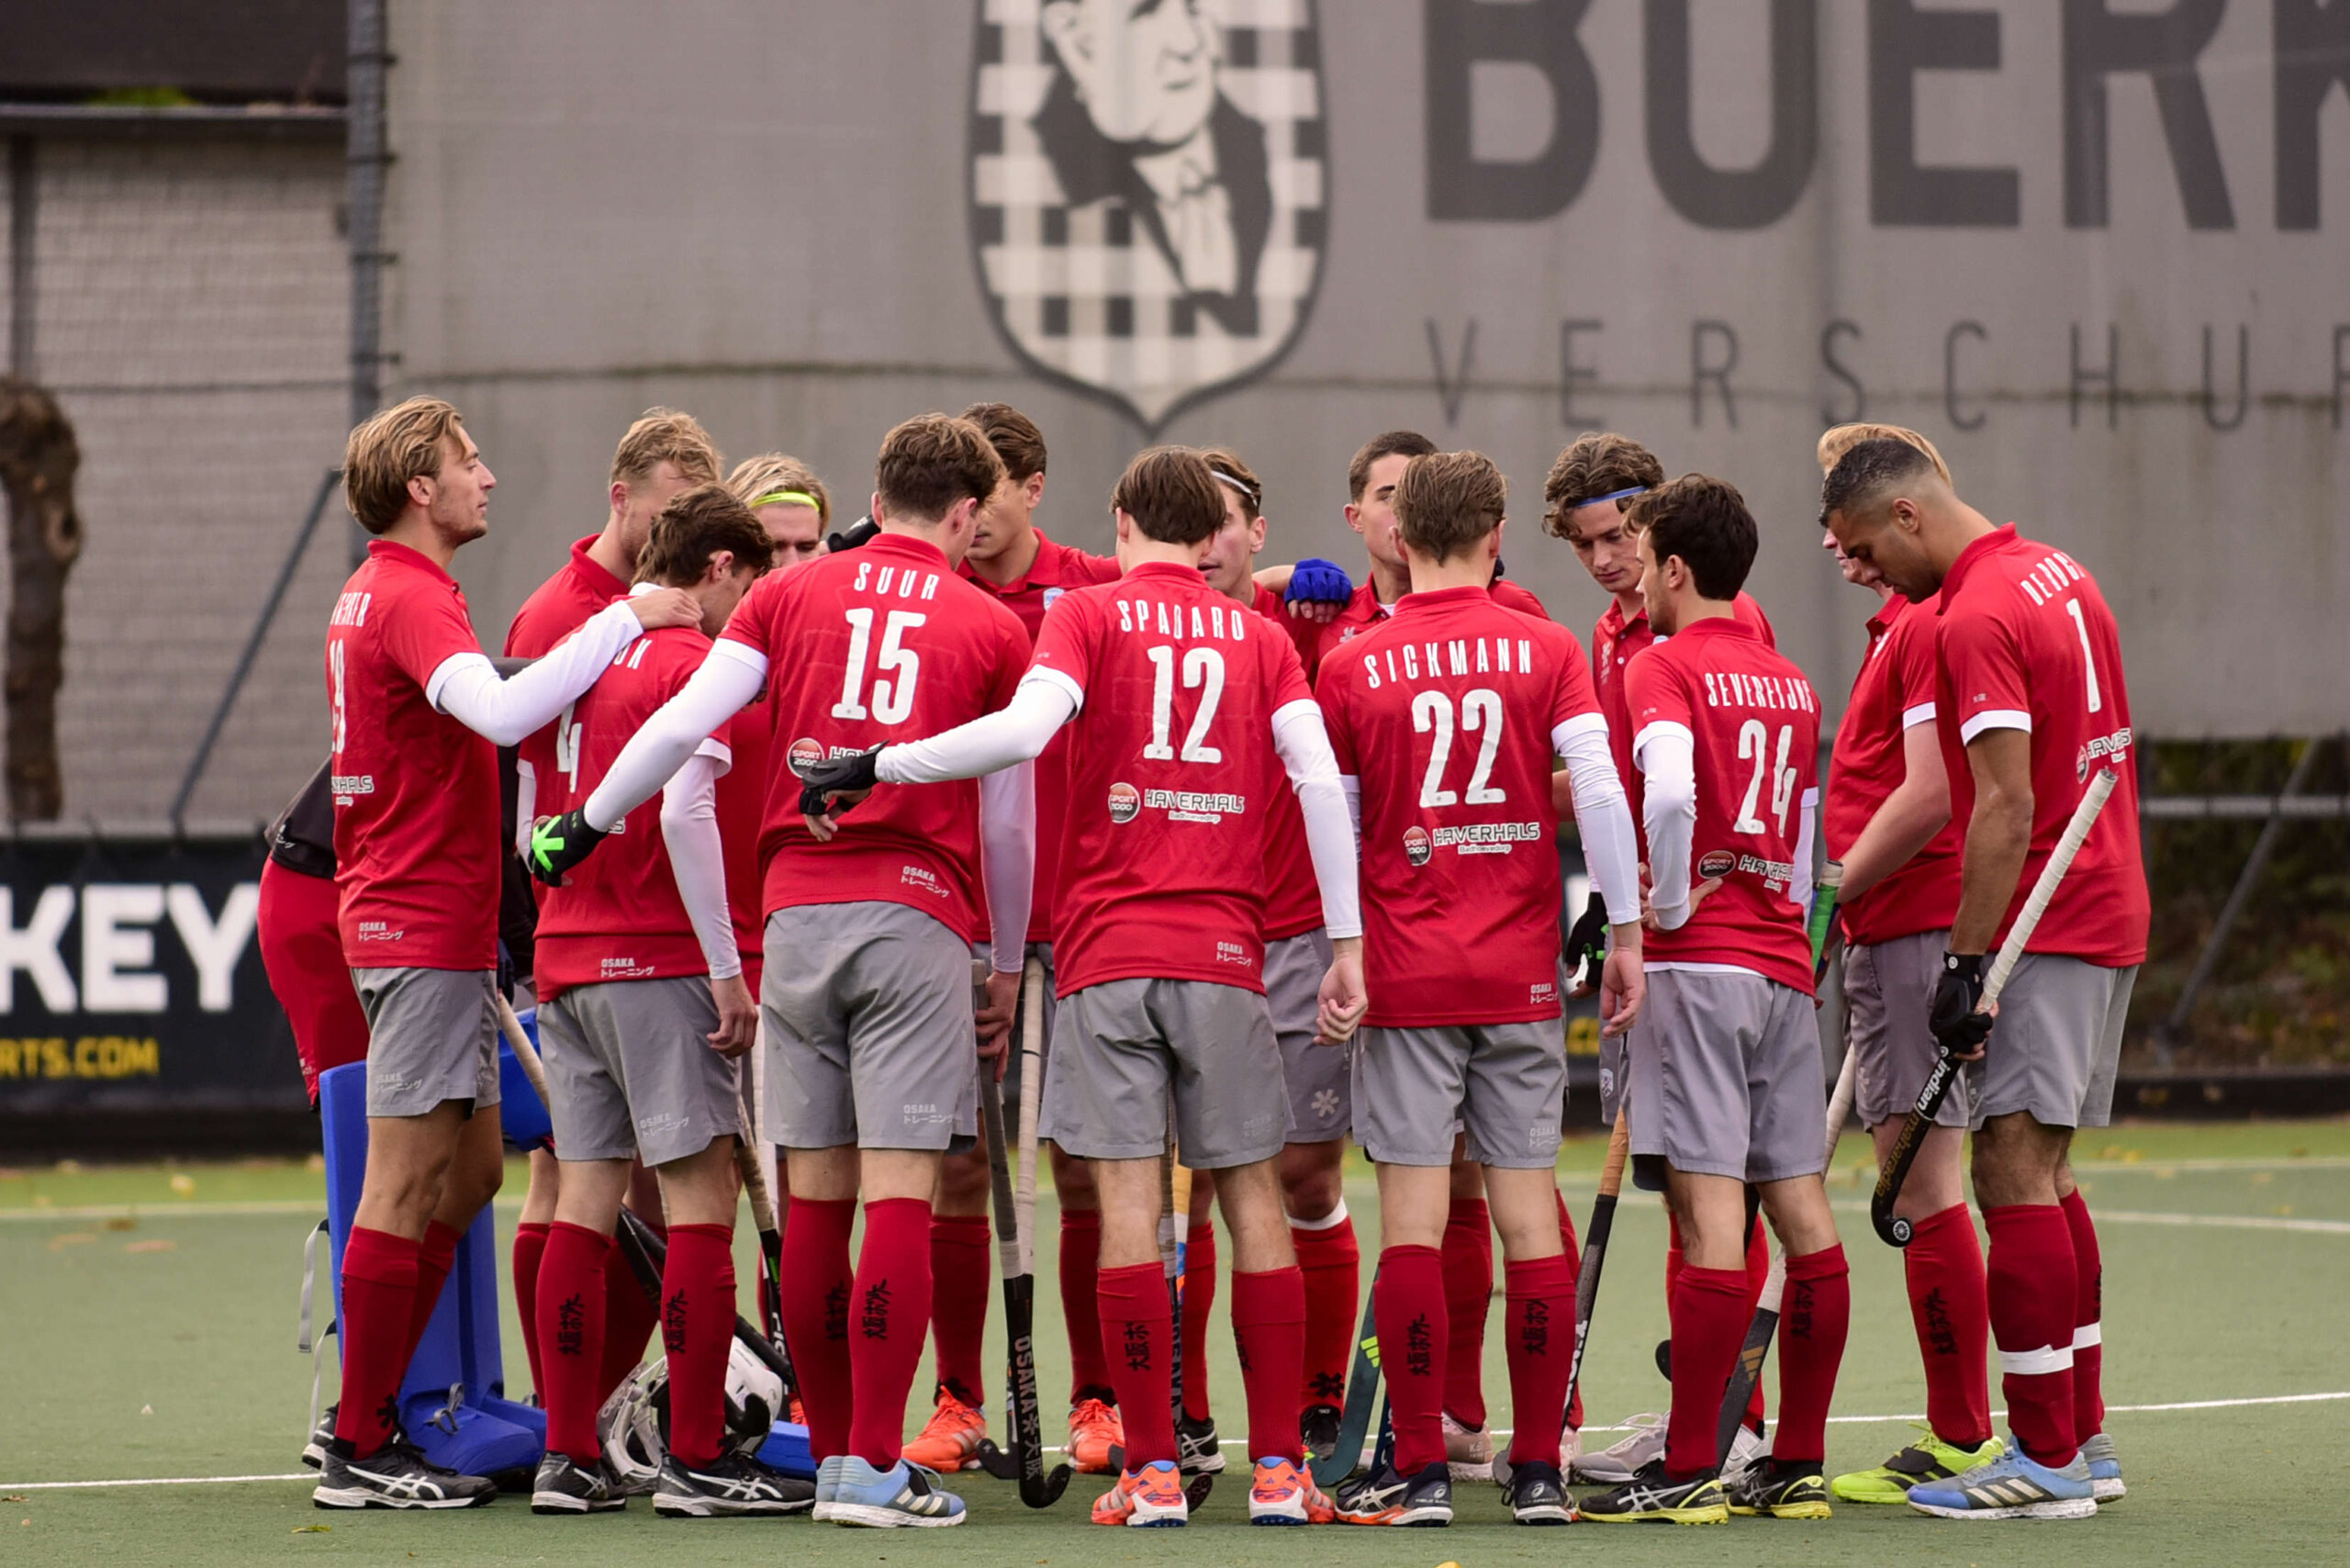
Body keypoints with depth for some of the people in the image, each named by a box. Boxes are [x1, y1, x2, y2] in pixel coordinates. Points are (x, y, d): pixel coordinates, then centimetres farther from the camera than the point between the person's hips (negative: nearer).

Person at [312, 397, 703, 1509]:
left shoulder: (380, 594, 18)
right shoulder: (409, 600, -15)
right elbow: (501, 711, -31)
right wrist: (628, 620, -27)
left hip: (434, 927, 10)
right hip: (424, 929, -10)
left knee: (468, 1172, 13)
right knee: (407, 1185, -7)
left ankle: (370, 1414, 16)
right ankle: (359, 1455, -5)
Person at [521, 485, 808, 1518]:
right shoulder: (692, 663, -9)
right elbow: (685, 813, -20)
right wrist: (726, 968, -18)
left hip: (566, 959, 8)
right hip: (659, 962, -8)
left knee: (586, 1200, 8)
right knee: (701, 1200, -5)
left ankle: (568, 1459, 7)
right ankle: (697, 1461, -7)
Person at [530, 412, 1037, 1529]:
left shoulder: (790, 596, 10)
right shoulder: (992, 631, 6)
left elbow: (682, 726, 1)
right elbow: (1008, 821, 10)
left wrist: (584, 825, 15)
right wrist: (1008, 967, 21)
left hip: (797, 916, 3)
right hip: (917, 915, -3)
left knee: (816, 1201, 8)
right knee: (899, 1196, -6)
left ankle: (832, 1453, 14)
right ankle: (872, 1466, -11)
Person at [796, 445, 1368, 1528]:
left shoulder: (1089, 614, 4)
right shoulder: (1257, 637, 12)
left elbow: (1025, 728, -14)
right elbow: (1320, 780, 1)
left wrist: (877, 765, -8)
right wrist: (1346, 942, 1)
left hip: (1107, 949, -2)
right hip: (1225, 951, 2)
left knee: (1129, 1198, -3)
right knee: (1253, 1199, 6)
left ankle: (1153, 1469, -6)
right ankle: (1277, 1468, 4)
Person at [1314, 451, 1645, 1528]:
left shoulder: (1353, 669, 0)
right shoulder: (1545, 649, 0)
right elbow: (1600, 790, -8)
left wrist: (1337, 954, 16)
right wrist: (1626, 932, -2)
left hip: (1405, 973, -1)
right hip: (1522, 973, 1)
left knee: (1413, 1210, -1)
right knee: (1528, 1206, 4)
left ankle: (1420, 1471, -3)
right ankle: (1539, 1469, 5)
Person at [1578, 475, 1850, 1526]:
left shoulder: (1663, 667, -6)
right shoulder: (1789, 683, 16)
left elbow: (1670, 788, -24)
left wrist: (1671, 902, -12)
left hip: (1700, 962, -7)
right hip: (1784, 963, 7)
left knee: (1709, 1208, -11)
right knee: (1801, 1211, 6)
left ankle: (1688, 1472, -11)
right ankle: (1799, 1464, 9)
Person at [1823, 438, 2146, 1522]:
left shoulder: (1975, 619, -16)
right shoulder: (2059, 575, 13)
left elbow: (2007, 806, -22)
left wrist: (1967, 964, -20)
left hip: (2040, 929, -10)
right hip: (2108, 912, 10)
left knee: (2013, 1171, -9)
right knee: (2046, 1173, 14)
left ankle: (2047, 1460, -10)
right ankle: (2083, 1438, 17)